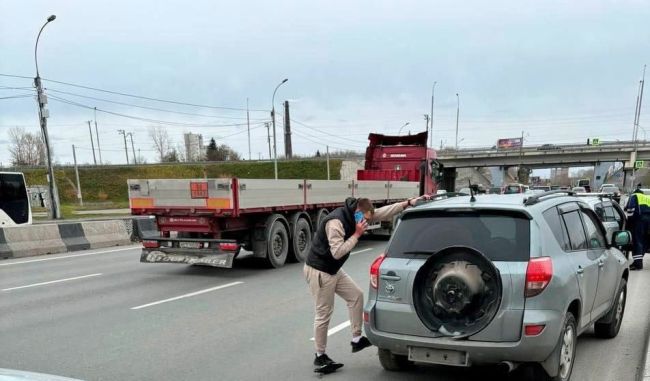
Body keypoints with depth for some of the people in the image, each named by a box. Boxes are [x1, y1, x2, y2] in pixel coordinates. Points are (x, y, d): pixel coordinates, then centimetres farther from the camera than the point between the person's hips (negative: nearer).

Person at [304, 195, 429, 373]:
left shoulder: (353, 216, 1)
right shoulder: (335, 222, -26)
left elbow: (383, 212, 3)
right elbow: (337, 252, -29)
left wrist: (409, 203, -2)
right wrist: (357, 234, -24)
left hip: (334, 270, 9)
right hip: (319, 271, -9)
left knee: (356, 295, 9)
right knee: (323, 314, -1)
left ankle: (356, 339, 20)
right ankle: (320, 358, 12)